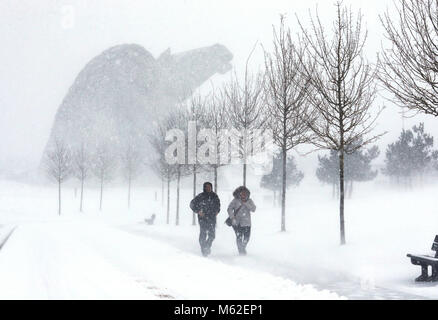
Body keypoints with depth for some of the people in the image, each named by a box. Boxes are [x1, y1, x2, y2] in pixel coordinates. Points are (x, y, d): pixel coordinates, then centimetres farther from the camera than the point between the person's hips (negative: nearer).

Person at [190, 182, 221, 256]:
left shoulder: (214, 196, 8)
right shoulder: (200, 196, -5)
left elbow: (218, 204, 28)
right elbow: (192, 204, 1)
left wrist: (217, 211, 12)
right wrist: (198, 211, -8)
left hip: (212, 218, 4)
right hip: (203, 218, -4)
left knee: (212, 235, 1)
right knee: (203, 234, -7)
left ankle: (208, 246, 27)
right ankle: (203, 250, 5)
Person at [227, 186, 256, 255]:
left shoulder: (249, 201, 6)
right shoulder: (235, 201, -2)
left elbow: (253, 209, -5)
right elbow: (229, 209, -4)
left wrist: (246, 203, -16)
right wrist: (232, 218, -16)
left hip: (246, 223, 3)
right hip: (237, 223, -3)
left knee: (246, 237, 4)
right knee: (239, 237, -14)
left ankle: (243, 247, 32)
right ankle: (241, 251, 0)